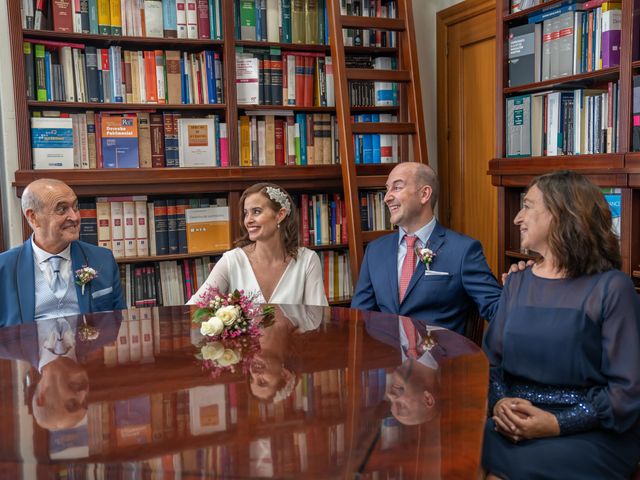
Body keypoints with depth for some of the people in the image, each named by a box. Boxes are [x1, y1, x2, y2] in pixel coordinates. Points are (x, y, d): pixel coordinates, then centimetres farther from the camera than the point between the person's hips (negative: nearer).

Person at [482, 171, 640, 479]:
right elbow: (492, 360, 10)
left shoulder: (611, 287, -6)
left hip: (590, 433, -4)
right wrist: (499, 403, -11)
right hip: (517, 424, 4)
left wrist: (557, 424, -20)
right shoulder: (516, 283, 11)